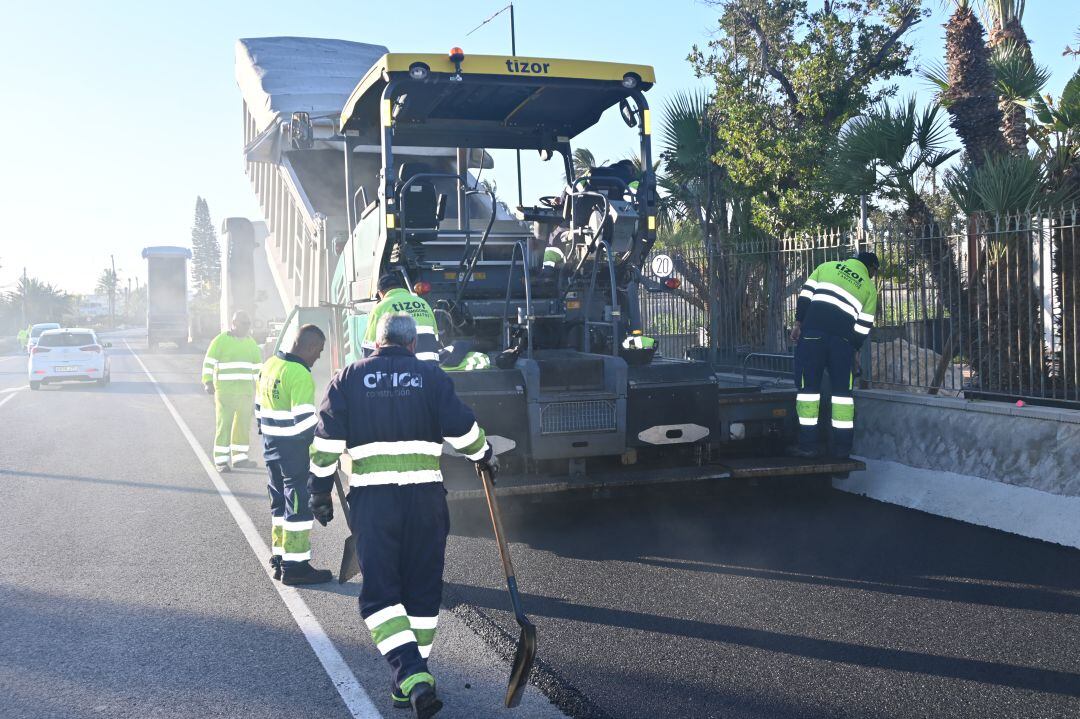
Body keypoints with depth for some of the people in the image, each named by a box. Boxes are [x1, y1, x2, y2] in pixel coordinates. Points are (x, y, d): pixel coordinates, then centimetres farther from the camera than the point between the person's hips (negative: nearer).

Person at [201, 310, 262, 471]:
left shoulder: (251, 343, 13)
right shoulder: (220, 340, -3)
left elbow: (257, 366, 21)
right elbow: (208, 362, -3)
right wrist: (208, 382, -10)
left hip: (246, 392, 5)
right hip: (224, 391, -5)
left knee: (243, 425, 9)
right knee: (224, 424, -4)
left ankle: (239, 458, 19)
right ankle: (221, 460, 0)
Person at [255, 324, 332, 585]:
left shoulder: (270, 365, 9)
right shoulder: (300, 375, -20)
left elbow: (260, 407, 17)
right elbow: (305, 420, -22)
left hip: (272, 446, 9)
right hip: (294, 451, -9)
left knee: (279, 502, 18)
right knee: (299, 505, -1)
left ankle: (279, 557, 25)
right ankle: (295, 566, 2)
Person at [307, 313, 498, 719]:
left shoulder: (349, 378, 6)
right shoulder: (432, 377, 4)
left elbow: (327, 438, 2)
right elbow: (462, 429, -1)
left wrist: (320, 490, 11)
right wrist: (484, 456, 18)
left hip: (370, 498, 0)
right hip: (424, 496, 1)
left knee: (379, 592, 2)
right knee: (423, 590, 13)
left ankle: (412, 678, -15)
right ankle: (414, 680, 19)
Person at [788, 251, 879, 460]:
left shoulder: (827, 267, 20)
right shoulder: (869, 287, 18)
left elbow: (805, 294, 8)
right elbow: (863, 326, 11)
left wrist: (798, 323, 9)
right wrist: (854, 349, 19)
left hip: (812, 331, 0)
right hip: (843, 338, 0)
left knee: (808, 386, 3)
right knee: (843, 390, 10)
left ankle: (808, 444, 0)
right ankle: (842, 447, 10)